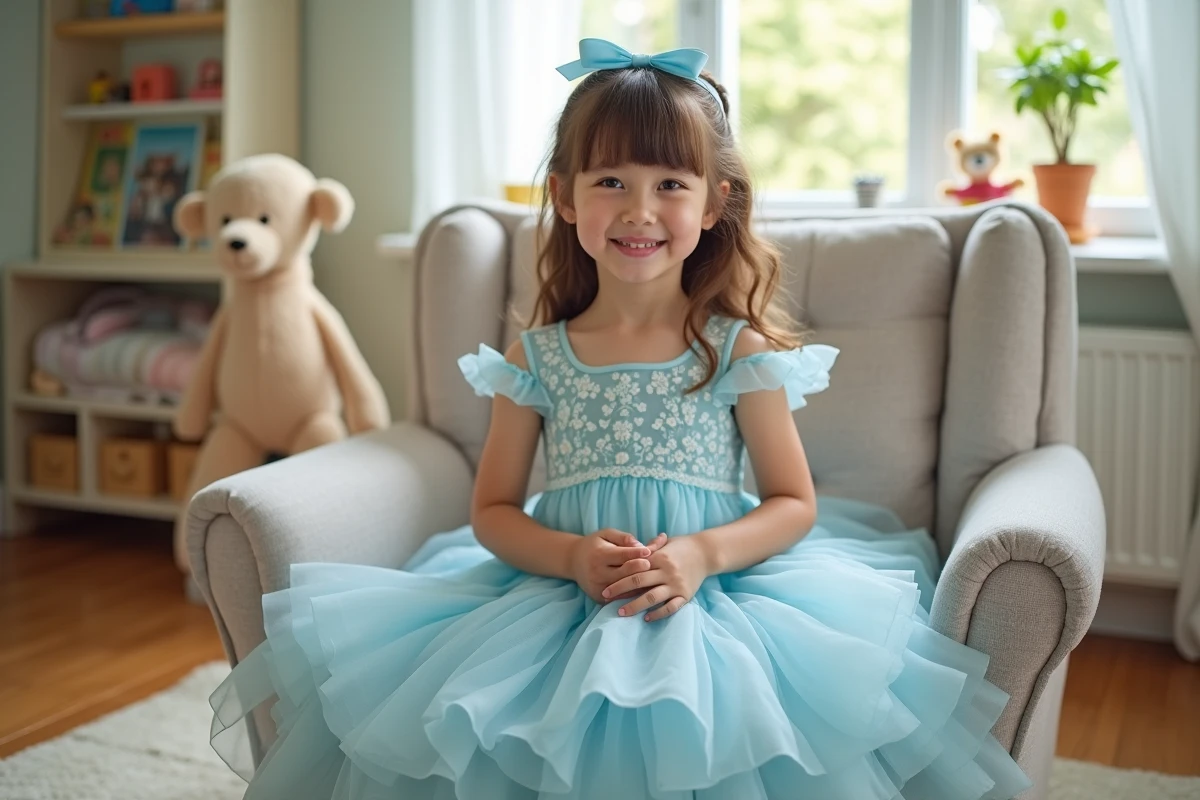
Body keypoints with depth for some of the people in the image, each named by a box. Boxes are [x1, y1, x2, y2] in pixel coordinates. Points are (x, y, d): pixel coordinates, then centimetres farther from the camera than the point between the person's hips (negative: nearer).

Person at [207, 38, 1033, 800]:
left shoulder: (739, 351, 0)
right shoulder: (535, 358, 4)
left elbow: (795, 503, 2)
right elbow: (492, 512, 6)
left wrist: (701, 555, -17)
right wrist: (573, 557, -14)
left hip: (711, 600, -1)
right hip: (559, 597, 2)